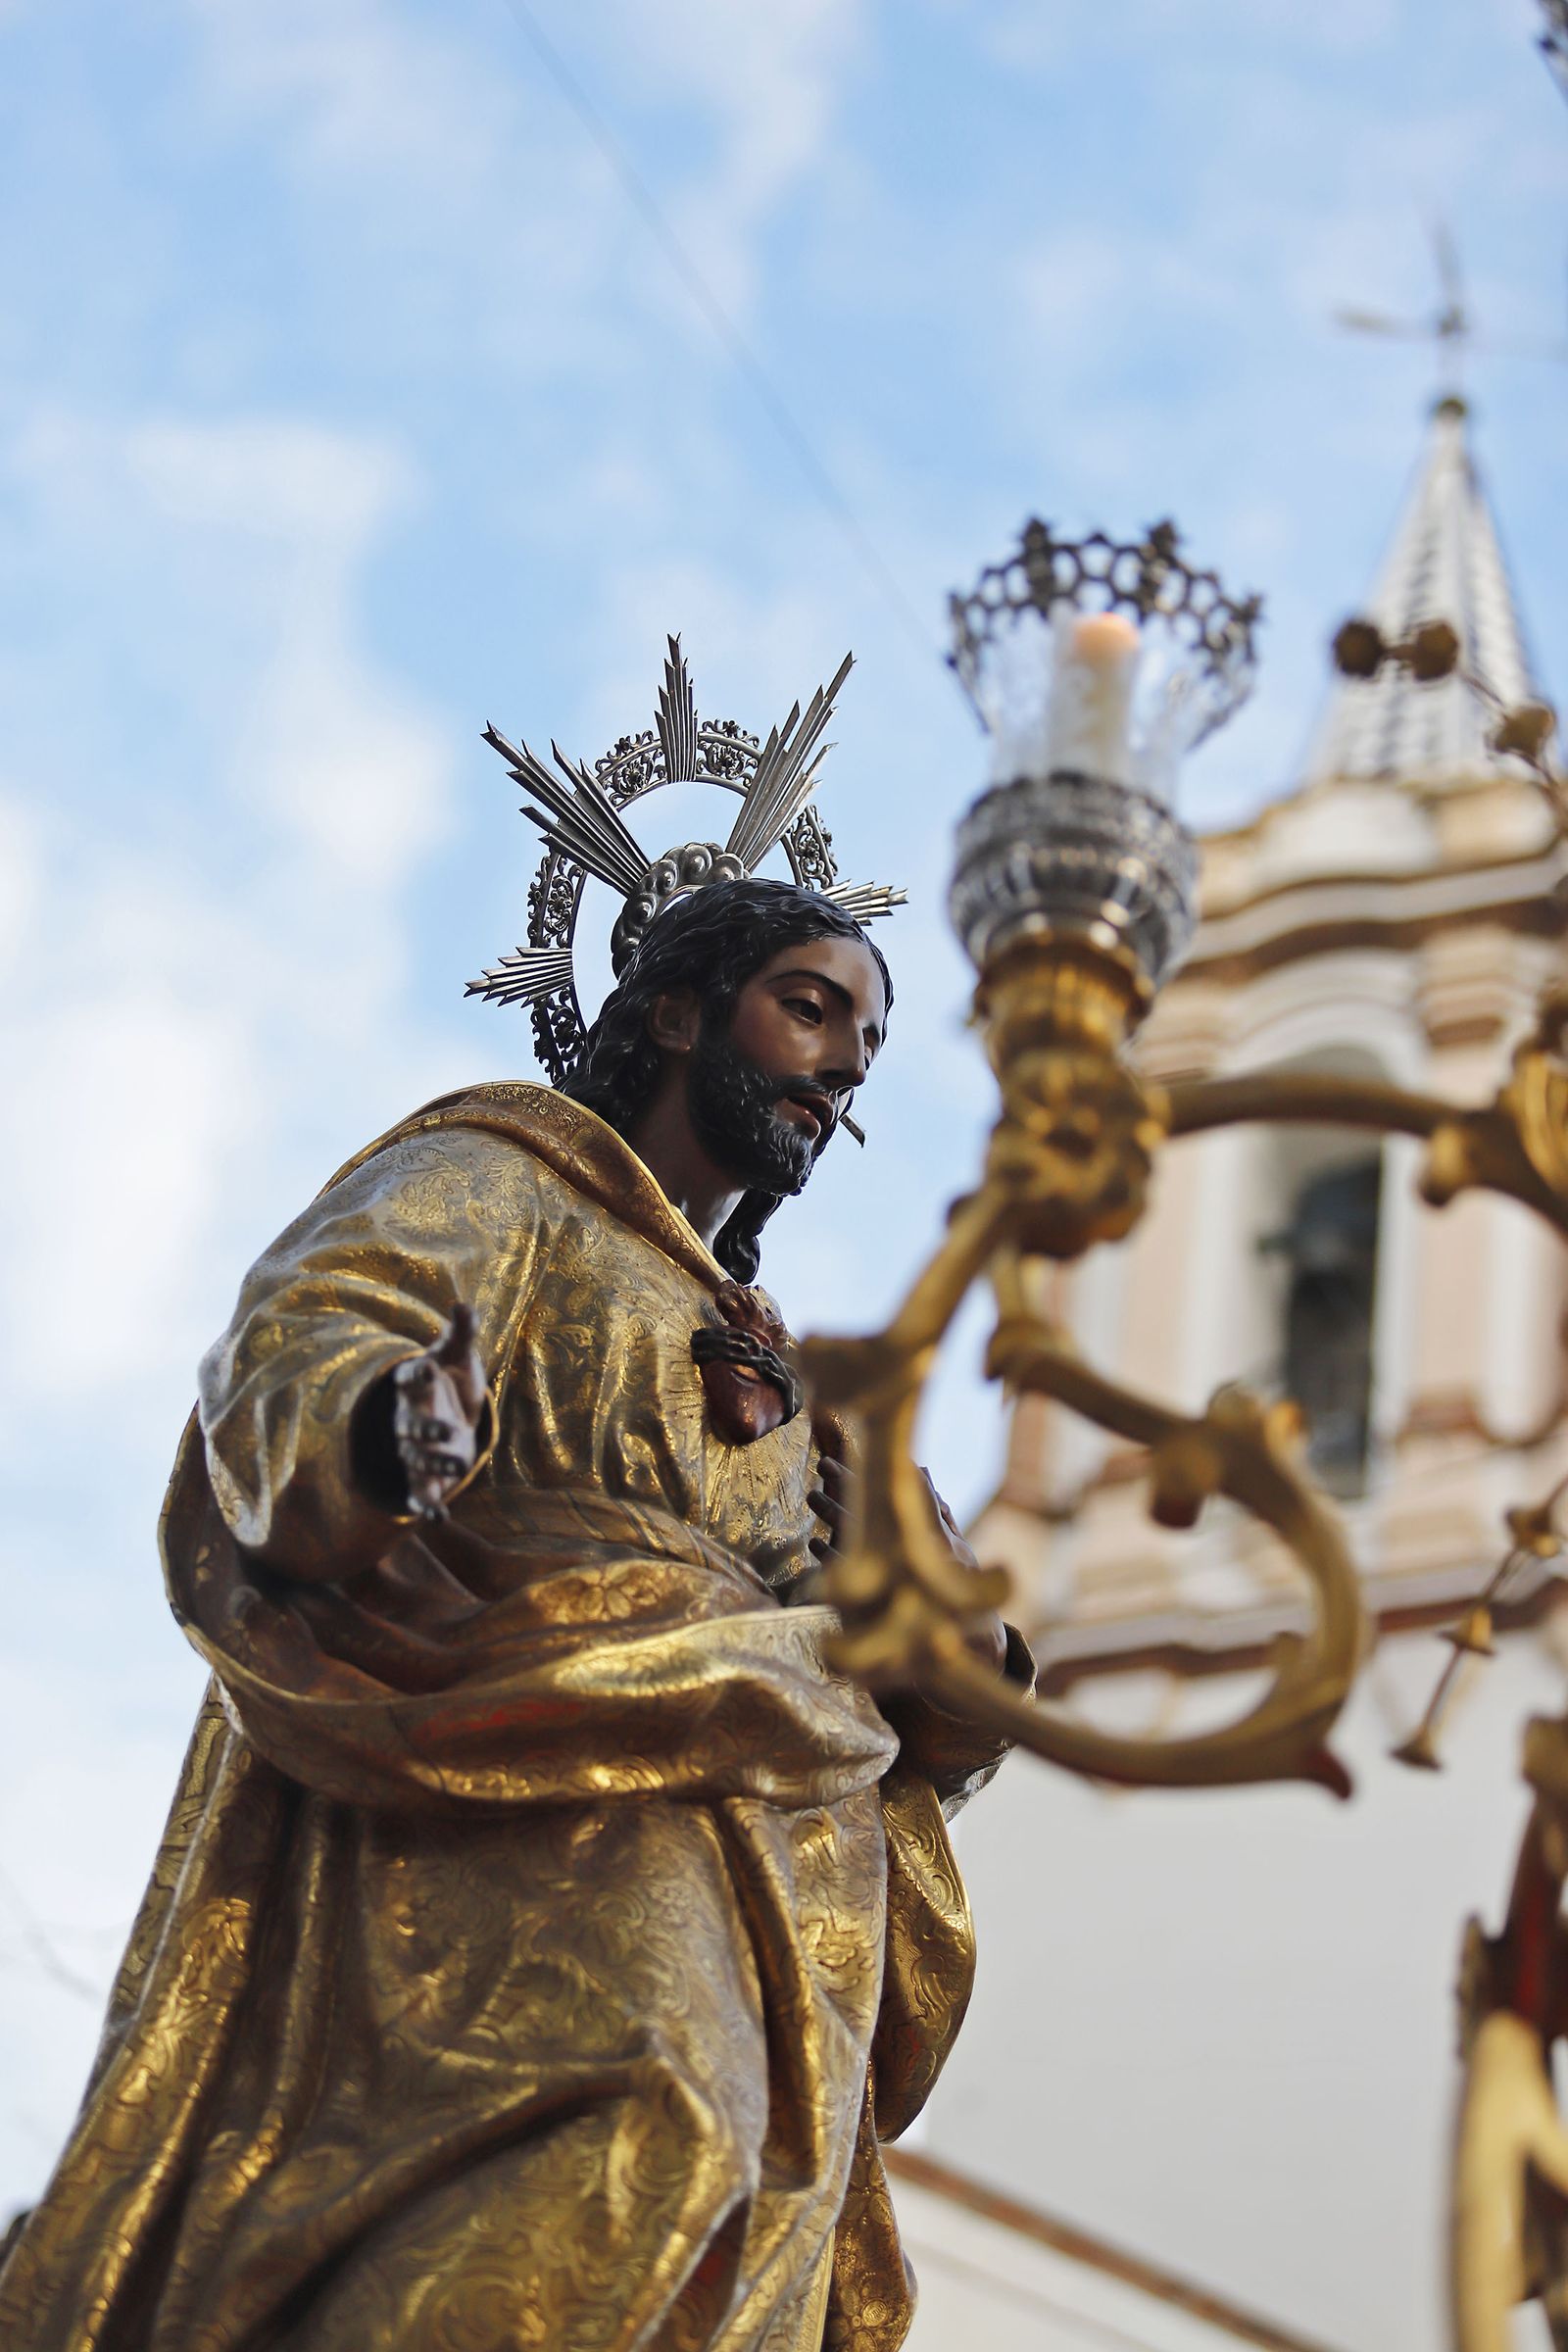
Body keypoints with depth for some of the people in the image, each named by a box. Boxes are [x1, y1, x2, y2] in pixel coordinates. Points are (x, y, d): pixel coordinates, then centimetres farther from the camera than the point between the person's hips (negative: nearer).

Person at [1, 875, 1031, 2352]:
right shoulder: (501, 1172, 14)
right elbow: (296, 1336, -6)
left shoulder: (763, 1366, 36)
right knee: (633, 2129, -35)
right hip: (538, 1783, -6)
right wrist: (378, 1423, -31)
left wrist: (957, 1667, 4)